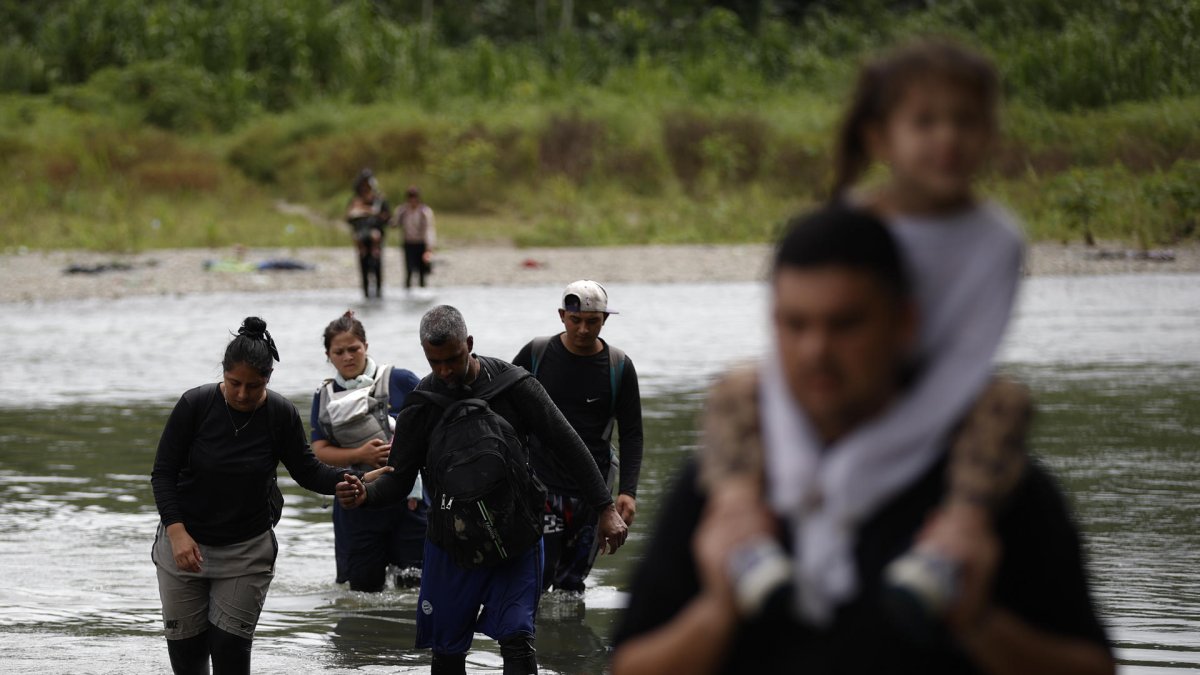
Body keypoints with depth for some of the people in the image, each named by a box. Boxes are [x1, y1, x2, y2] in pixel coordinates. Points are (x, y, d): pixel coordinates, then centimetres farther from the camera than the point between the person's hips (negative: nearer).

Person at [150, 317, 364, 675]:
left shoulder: (281, 414, -11)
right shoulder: (195, 404, -15)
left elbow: (307, 471, -2)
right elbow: (163, 472, -10)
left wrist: (346, 480, -22)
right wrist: (176, 531, -21)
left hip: (247, 549, 0)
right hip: (185, 541, 0)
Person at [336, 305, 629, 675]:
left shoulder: (514, 387, -8)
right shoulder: (421, 405, -3)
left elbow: (568, 446, -4)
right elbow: (399, 478, 0)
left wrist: (606, 509, -8)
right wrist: (364, 495, -23)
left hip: (515, 540, -2)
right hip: (451, 544, 2)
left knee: (516, 638, -12)